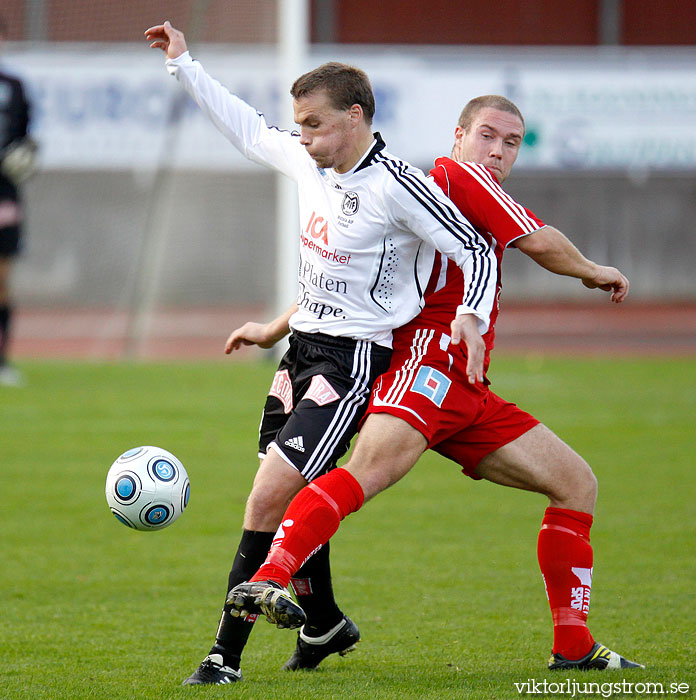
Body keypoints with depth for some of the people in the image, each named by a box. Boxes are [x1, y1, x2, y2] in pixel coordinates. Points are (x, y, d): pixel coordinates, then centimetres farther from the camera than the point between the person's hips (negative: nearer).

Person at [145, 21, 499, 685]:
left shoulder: (397, 186, -17)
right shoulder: (308, 161, 6)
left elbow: (476, 251, -13)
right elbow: (247, 128, 24)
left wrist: (471, 318, -29)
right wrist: (184, 64, 25)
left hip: (352, 359, -8)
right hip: (302, 345, 8)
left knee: (268, 498, -16)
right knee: (293, 500, 15)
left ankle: (226, 654, -13)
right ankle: (326, 623, 38)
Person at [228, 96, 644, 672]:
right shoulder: (459, 177, 3)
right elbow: (539, 242, -6)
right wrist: (593, 271, 14)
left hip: (466, 396, 10)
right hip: (428, 362, -10)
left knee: (577, 483, 9)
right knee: (374, 465, -34)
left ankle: (573, 645, 10)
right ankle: (265, 579, -48)